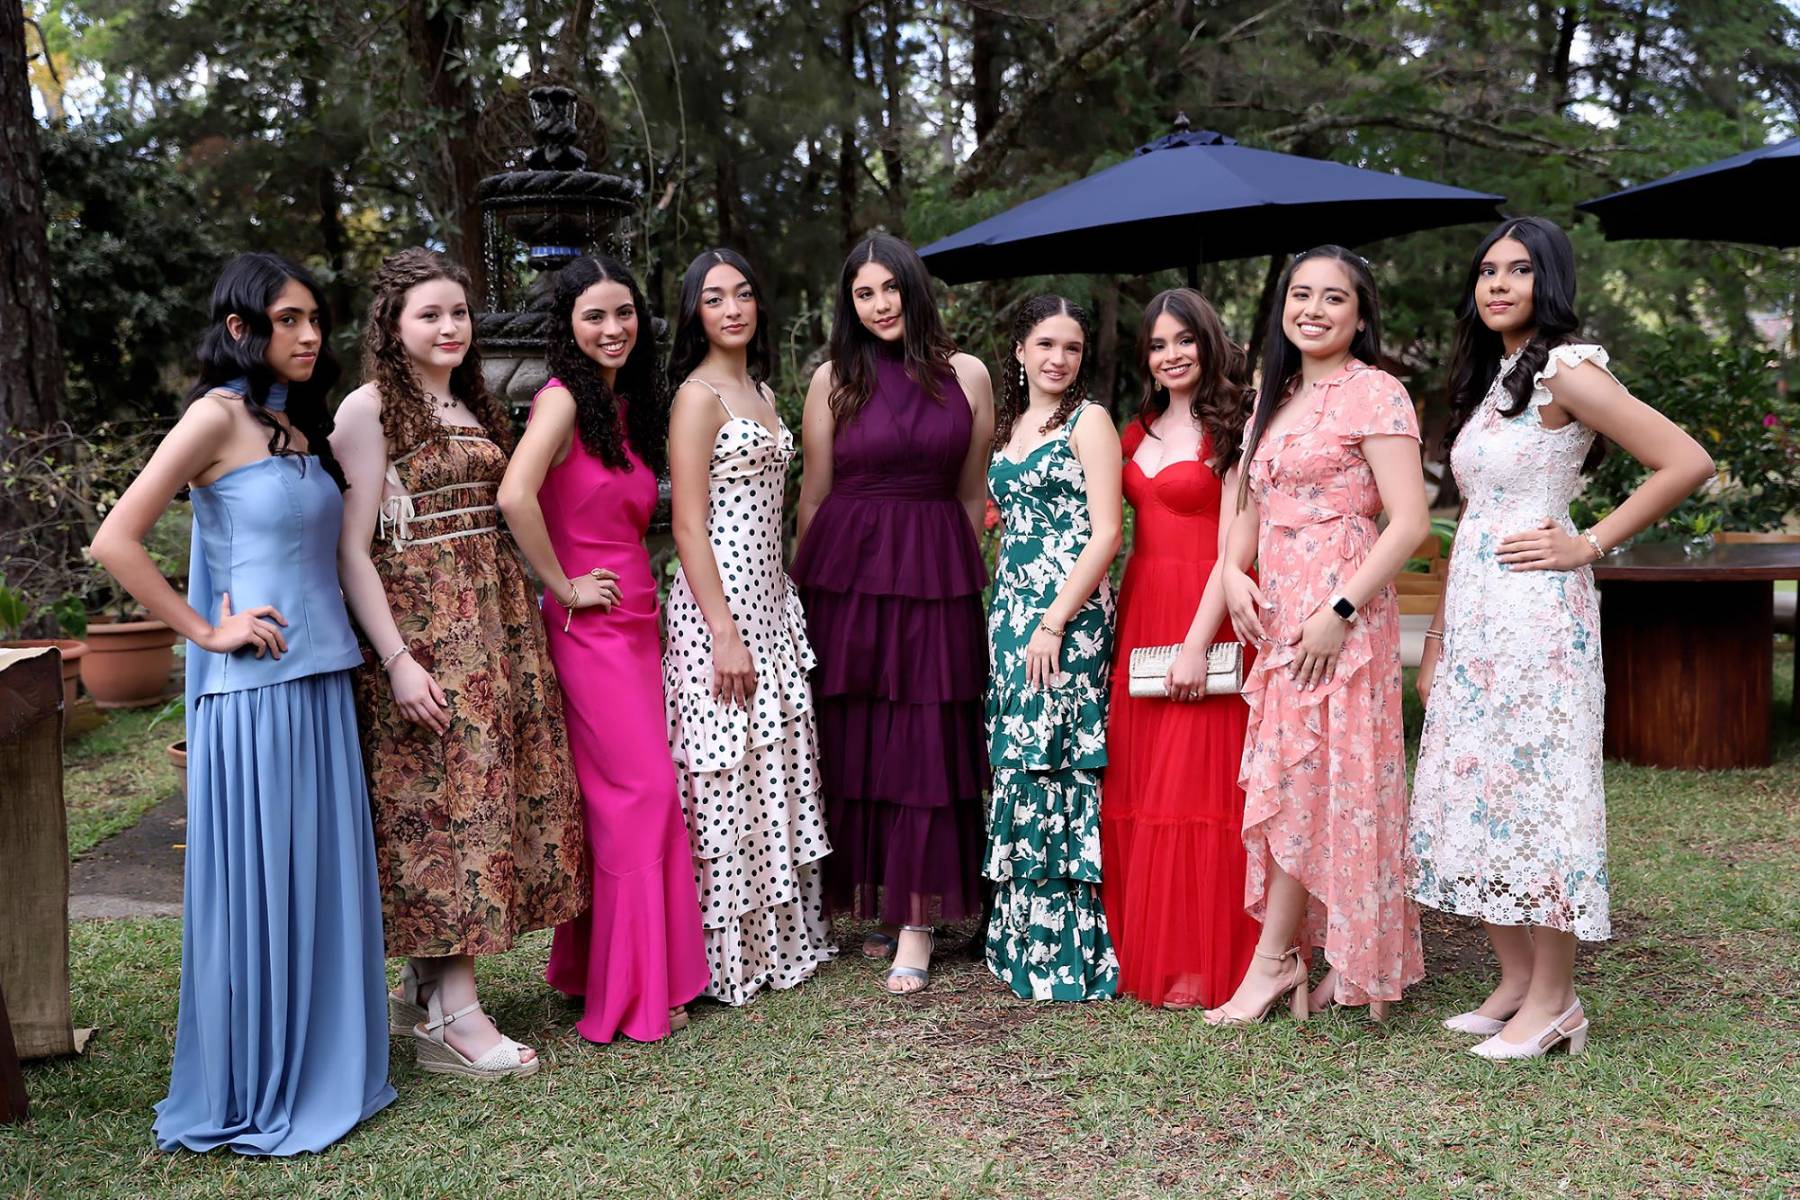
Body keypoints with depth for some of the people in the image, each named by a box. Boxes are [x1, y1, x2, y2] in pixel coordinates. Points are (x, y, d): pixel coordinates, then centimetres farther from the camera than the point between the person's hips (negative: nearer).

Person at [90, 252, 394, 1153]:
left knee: (324, 879, 12)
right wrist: (207, 632, -11)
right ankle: (245, 1096, 18)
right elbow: (115, 541, -14)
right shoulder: (220, 413, -8)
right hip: (252, 689, -7)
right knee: (256, 886, 2)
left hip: (321, 681, 7)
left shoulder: (301, 423, 14)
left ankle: (319, 1070, 26)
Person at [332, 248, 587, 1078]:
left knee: (493, 785, 8)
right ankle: (451, 1018, 2)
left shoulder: (473, 407, 16)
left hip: (496, 619, 7)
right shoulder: (370, 409, -6)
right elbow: (351, 549, -12)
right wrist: (398, 660, -18)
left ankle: (425, 986, 20)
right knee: (446, 794, -6)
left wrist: (535, 605, 12)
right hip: (422, 626, -7)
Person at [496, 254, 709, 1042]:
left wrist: (643, 597, 10)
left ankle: (588, 967, 24)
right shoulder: (563, 399, -11)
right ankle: (633, 991, 7)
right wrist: (564, 587, -18)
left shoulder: (630, 403, 14)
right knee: (641, 792, -5)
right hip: (590, 624, -8)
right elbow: (515, 496, -27)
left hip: (635, 620, 8)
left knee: (616, 796, 11)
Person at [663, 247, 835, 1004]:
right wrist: (725, 633, -19)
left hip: (770, 597, 9)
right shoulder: (697, 396, -10)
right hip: (718, 602, -9)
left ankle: (780, 936, 26)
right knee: (727, 778, -2)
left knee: (776, 768, 13)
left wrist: (783, 610, 16)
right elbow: (689, 525, -16)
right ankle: (728, 956, 10)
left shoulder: (759, 390, 15)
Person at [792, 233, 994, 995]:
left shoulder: (966, 374, 5)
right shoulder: (834, 379, 5)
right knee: (854, 743, 4)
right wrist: (805, 584, 6)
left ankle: (915, 925, 5)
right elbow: (814, 493, 6)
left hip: (936, 572, 0)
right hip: (847, 572, 0)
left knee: (927, 745, -1)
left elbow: (972, 491, 10)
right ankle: (876, 904, 18)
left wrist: (954, 565, 12)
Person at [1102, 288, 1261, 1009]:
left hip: (1204, 620, -6)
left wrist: (1198, 643, -18)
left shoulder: (1231, 430, -4)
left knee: (1197, 787, -4)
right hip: (1138, 614, 6)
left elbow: (1233, 550, -12)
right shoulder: (1139, 431, 16)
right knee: (1134, 789, 7)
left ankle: (1200, 967, 6)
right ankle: (1139, 954, 18)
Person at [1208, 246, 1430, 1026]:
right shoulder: (1276, 399, 17)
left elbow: (1409, 522, -14)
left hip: (1340, 621, -8)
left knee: (1301, 784, -4)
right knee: (1290, 784, 8)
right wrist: (1233, 571, 3)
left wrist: (1340, 612, -19)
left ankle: (1274, 961, 8)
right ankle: (1339, 964, 19)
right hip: (1278, 622, 8)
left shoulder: (1374, 394, -7)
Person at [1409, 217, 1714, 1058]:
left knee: (1536, 790, -4)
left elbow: (1687, 463, -15)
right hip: (1471, 611, 8)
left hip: (1535, 612, -8)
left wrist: (1590, 545, -10)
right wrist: (1437, 635, 15)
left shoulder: (1565, 371, -7)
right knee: (1476, 789, 8)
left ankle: (1553, 999, 8)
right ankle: (1514, 981, 19)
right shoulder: (1487, 380, 16)